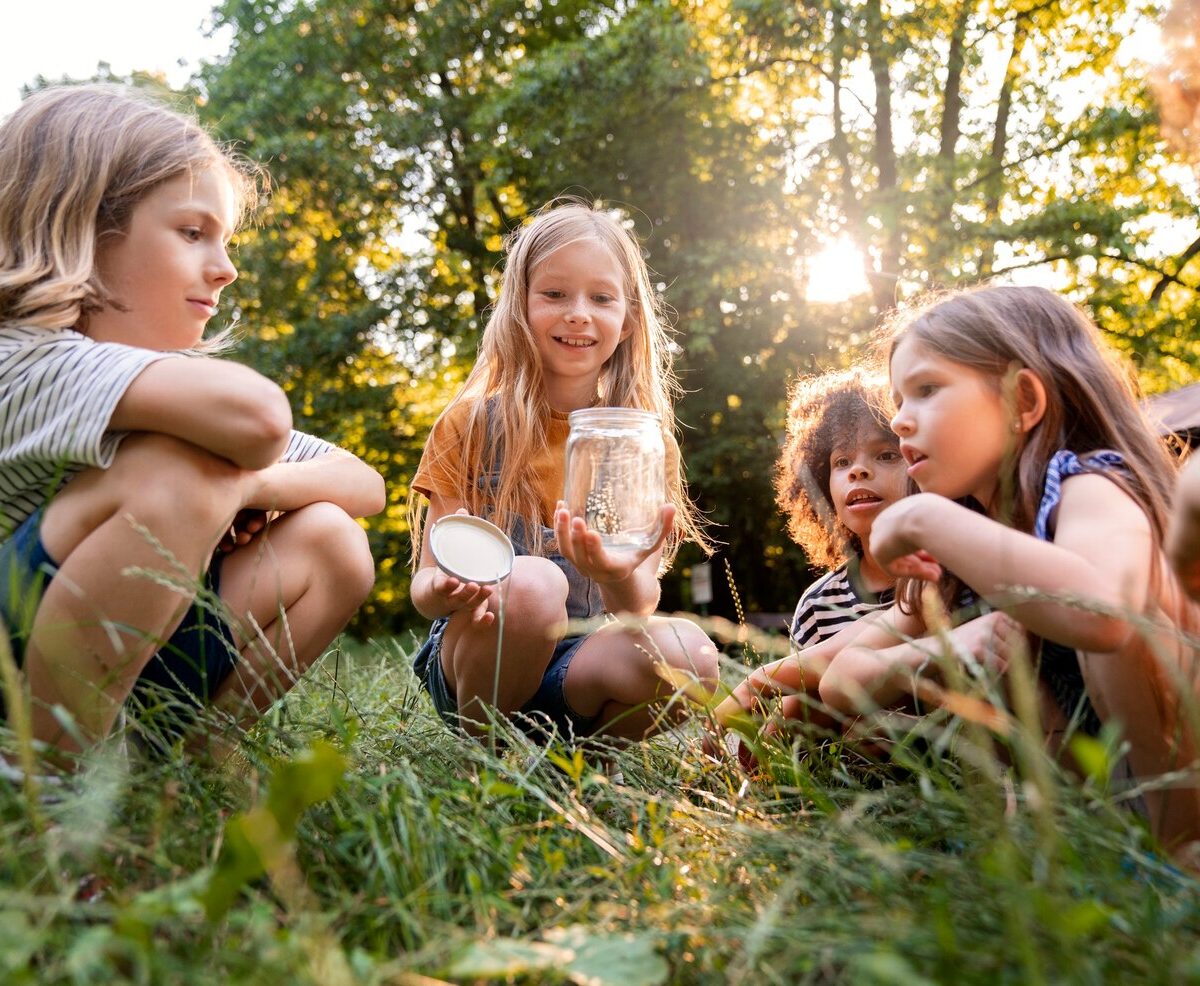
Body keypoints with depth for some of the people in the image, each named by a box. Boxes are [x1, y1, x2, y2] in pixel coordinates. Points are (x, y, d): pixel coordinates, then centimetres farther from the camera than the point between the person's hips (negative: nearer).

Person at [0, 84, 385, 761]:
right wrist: (226, 475, -17)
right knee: (180, 472, -28)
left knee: (327, 541, -6)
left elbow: (367, 485, 4)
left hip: (129, 699, 7)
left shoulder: (182, 385, 7)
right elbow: (255, 414, -39)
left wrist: (252, 486, -12)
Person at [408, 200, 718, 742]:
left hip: (581, 663, 2)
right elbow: (426, 581, -4)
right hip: (475, 657, -1)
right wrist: (446, 591, -29)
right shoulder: (471, 424, -2)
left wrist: (622, 578, -30)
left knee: (686, 653, -29)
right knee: (532, 582, -34)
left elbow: (639, 604, -6)